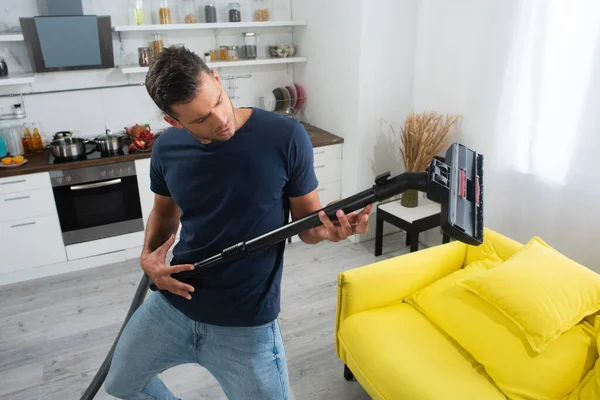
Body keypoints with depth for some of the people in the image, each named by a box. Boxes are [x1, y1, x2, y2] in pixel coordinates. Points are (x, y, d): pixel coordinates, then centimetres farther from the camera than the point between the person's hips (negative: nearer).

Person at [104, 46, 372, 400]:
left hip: (247, 324, -4)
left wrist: (329, 228, -32)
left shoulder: (286, 137, -18)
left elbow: (307, 218, -9)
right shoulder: (167, 148, -5)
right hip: (172, 306, 5)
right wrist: (149, 256, -5)